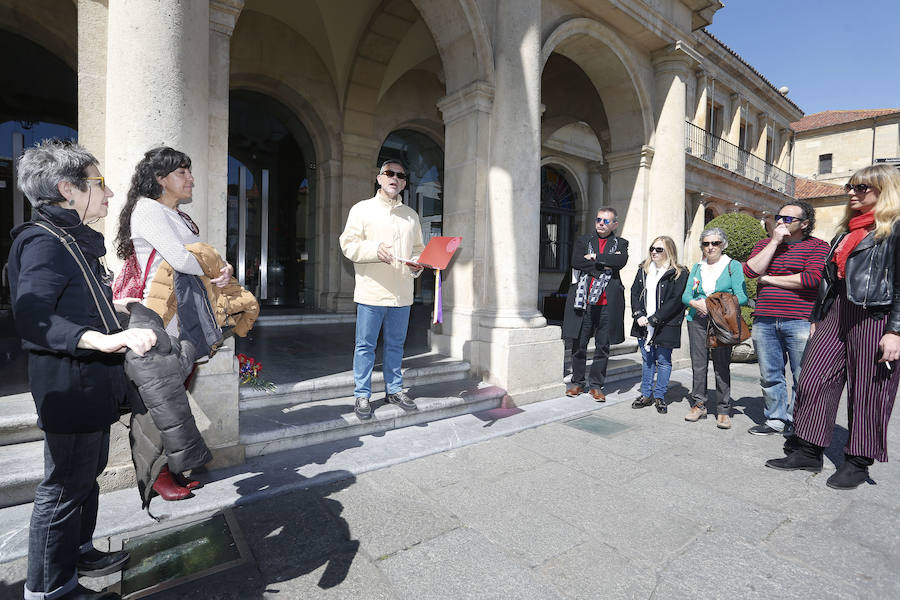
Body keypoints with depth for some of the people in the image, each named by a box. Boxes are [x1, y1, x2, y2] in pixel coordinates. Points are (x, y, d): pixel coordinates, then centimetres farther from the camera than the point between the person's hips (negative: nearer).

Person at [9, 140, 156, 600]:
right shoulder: (42, 241, -17)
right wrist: (103, 339, -41)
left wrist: (120, 307, 37)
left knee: (87, 475, 23)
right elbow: (33, 320, -30)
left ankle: (79, 553, 41)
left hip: (92, 383, 10)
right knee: (64, 488, 4)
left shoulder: (75, 239, 14)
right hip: (70, 387, -10)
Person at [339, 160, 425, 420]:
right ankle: (362, 395, 15)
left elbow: (418, 248, 21)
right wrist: (375, 250, -21)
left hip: (401, 293, 4)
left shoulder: (411, 215, 16)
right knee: (365, 345, 3)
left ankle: (394, 389, 27)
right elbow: (349, 244, -4)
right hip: (371, 291, -4)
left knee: (395, 344, 13)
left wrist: (418, 263, -1)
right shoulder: (362, 209, 3)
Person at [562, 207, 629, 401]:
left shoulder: (620, 243, 13)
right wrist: (605, 265, -10)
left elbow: (621, 260, -10)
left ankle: (596, 385, 20)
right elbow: (576, 262, -8)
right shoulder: (583, 240, 11)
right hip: (583, 300, 0)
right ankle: (577, 382, 20)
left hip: (608, 303, 1)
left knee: (603, 346, 7)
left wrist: (595, 257, -9)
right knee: (579, 343, 5)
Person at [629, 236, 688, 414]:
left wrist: (653, 319, -18)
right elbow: (634, 293, 5)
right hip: (643, 325, 5)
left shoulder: (678, 274, -6)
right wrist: (639, 315, -9)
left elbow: (675, 301, -14)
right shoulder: (643, 270, 9)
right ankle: (646, 395, 24)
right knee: (647, 359, 13)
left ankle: (659, 397, 19)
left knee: (663, 361, 6)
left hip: (665, 325, -5)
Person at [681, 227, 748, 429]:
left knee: (722, 366, -3)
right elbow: (686, 295, 9)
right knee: (698, 364, 3)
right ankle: (698, 405, 14)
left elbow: (741, 297, -4)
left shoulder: (733, 266, 5)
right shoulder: (697, 268, 16)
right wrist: (696, 303, -12)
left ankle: (723, 410, 7)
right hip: (697, 320, 3)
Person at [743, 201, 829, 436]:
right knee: (770, 376, 9)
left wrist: (769, 279, -5)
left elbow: (812, 278, -13)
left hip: (801, 322, -3)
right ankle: (776, 419, 22)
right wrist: (774, 242, -4)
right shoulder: (765, 244, 15)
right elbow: (750, 270, -3)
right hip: (764, 321, 4)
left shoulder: (818, 246, 3)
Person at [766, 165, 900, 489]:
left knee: (866, 391, 3)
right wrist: (817, 319, 18)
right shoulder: (847, 230, 19)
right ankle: (808, 451, 11)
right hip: (834, 316, 7)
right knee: (813, 381, 2)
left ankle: (858, 462, 18)